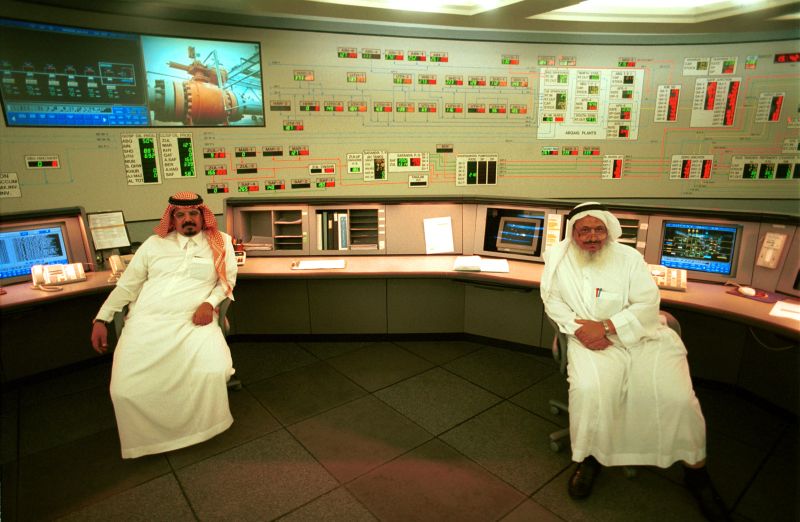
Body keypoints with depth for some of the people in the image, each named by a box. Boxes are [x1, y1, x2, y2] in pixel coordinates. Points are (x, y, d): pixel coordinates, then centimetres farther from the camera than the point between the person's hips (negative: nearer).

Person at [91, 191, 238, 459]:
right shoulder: (154, 243, 17)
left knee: (213, 372, -29)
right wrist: (101, 319, 9)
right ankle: (149, 438, 12)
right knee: (125, 389, -19)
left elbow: (227, 280, 12)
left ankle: (200, 428, 4)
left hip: (193, 324, -2)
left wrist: (210, 303, -8)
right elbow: (127, 285, 17)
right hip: (146, 322, 2)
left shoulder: (220, 242, 12)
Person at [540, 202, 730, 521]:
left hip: (642, 337, 1)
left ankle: (696, 470, 9)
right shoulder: (559, 261, 4)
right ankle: (588, 457, -2)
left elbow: (648, 304, -6)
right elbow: (552, 301, 5)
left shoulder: (628, 257, 0)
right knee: (588, 389, -29)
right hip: (591, 340, 0)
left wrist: (606, 327, -18)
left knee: (676, 396, -18)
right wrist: (578, 328, -12)